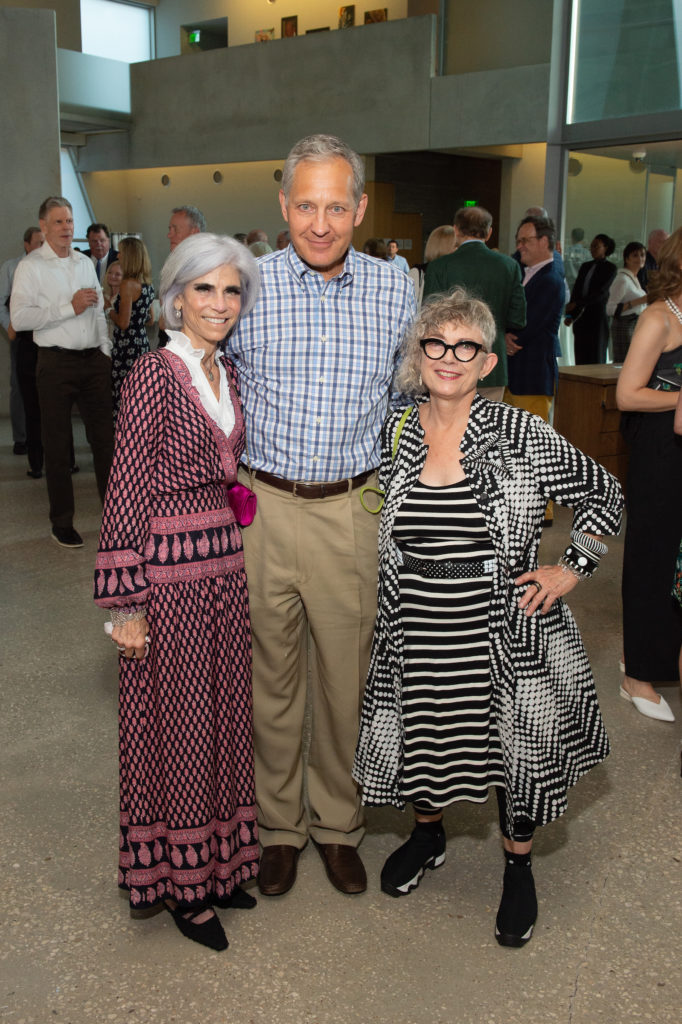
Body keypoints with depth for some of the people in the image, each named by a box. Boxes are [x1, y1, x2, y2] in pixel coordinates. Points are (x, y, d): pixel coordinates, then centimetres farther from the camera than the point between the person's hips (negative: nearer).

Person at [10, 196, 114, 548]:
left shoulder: (85, 263, 14)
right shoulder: (31, 266, -4)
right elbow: (19, 318, -15)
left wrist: (104, 349, 12)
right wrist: (70, 307, -16)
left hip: (93, 360, 5)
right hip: (57, 363, -5)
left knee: (104, 436, 8)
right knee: (57, 444, 3)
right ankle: (62, 522, 14)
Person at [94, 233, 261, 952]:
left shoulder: (226, 373, 9)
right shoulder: (155, 373, -13)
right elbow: (126, 490, -15)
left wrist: (241, 559, 15)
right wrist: (125, 603, -16)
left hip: (226, 562, 7)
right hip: (168, 569, -7)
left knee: (223, 711, 16)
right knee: (178, 720, 5)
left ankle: (217, 860, 35)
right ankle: (178, 880, 25)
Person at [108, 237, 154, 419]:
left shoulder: (128, 284, -14)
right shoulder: (147, 285, 12)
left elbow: (123, 322, -18)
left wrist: (111, 313, 1)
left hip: (127, 347, -9)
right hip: (143, 343, 9)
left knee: (123, 399, -5)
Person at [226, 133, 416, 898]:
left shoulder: (396, 291, 1)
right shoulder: (246, 286, -3)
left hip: (353, 510, 1)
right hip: (263, 505, 0)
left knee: (347, 675, 10)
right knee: (271, 673, 10)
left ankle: (338, 821, 31)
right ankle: (278, 822, 30)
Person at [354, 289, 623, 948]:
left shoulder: (519, 433, -8)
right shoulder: (394, 435, 1)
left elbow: (604, 494, 1)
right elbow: (377, 531, 16)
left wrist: (572, 568, -4)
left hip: (504, 632, -2)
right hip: (419, 633, 3)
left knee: (518, 742, 9)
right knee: (421, 733, 15)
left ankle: (518, 867, 36)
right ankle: (427, 835, 47)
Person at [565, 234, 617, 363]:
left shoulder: (609, 268, -1)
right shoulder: (585, 266, 15)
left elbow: (601, 292, -11)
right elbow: (575, 290, 10)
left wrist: (577, 304, -16)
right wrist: (570, 315, -2)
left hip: (597, 317, -5)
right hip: (580, 318, 5)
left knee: (595, 357, -4)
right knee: (580, 357, 3)